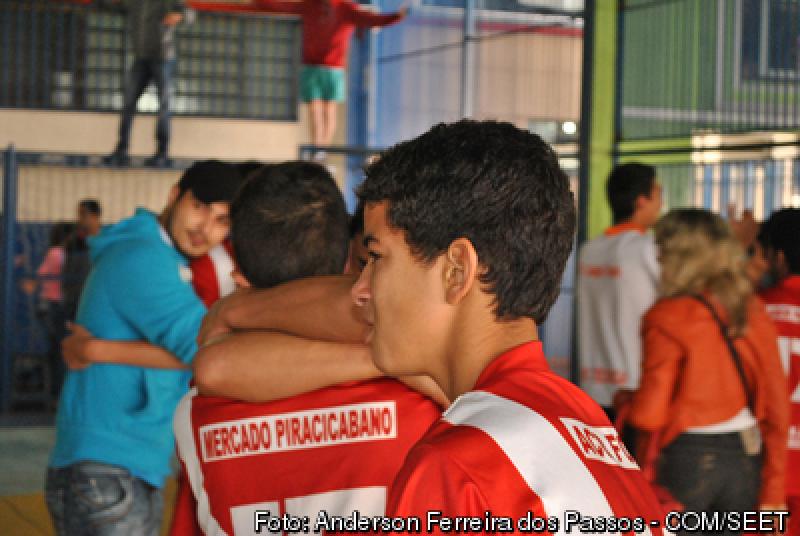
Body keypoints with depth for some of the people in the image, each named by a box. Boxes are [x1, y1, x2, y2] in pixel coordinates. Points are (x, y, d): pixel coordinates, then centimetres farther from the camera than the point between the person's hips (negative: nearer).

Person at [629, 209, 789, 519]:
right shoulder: (753, 312, 4)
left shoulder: (667, 319, -12)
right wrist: (773, 491, 12)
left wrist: (624, 401, 9)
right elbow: (776, 404, 5)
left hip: (688, 454, -5)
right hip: (746, 457, 5)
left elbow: (648, 415, -14)